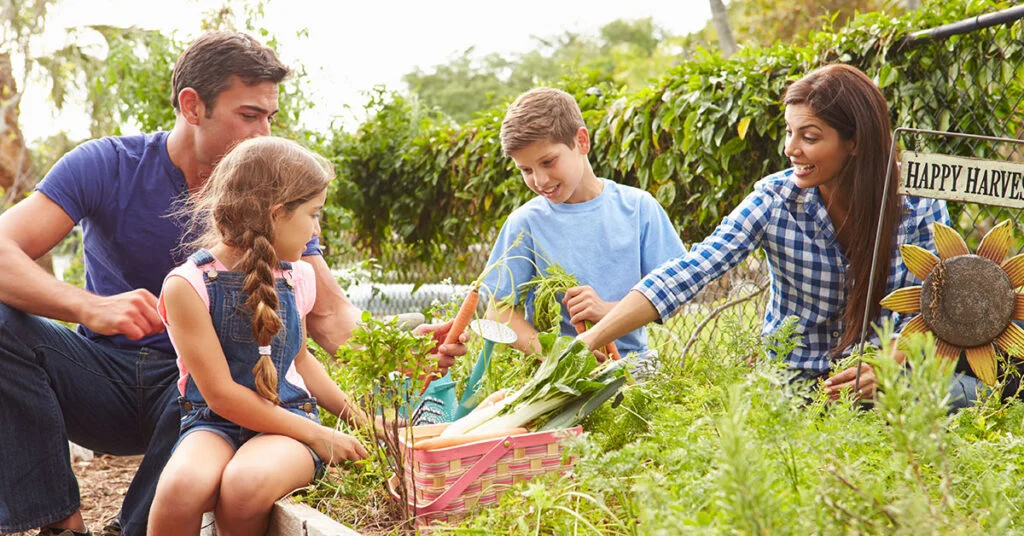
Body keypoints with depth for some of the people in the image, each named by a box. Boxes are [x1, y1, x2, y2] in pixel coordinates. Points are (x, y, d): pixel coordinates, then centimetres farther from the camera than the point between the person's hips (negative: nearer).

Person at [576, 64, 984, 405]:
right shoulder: (775, 199, -9)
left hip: (880, 386, -1)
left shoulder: (922, 209, -8)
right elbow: (689, 271, -19)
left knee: (964, 388, -29)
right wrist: (590, 340, -30)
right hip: (788, 380, 1)